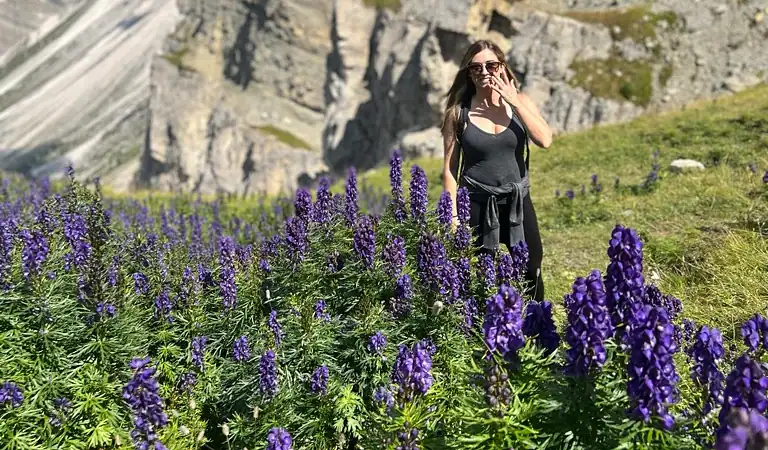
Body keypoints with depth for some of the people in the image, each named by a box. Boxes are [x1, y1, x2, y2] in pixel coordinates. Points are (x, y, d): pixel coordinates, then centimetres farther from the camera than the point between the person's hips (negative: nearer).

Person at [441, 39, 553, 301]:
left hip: (517, 199, 2)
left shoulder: (519, 102, -2)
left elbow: (545, 140, -17)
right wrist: (453, 215, -7)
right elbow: (449, 168, -5)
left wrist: (515, 103, -19)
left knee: (532, 269, 12)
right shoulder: (459, 112, -8)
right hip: (477, 203, -2)